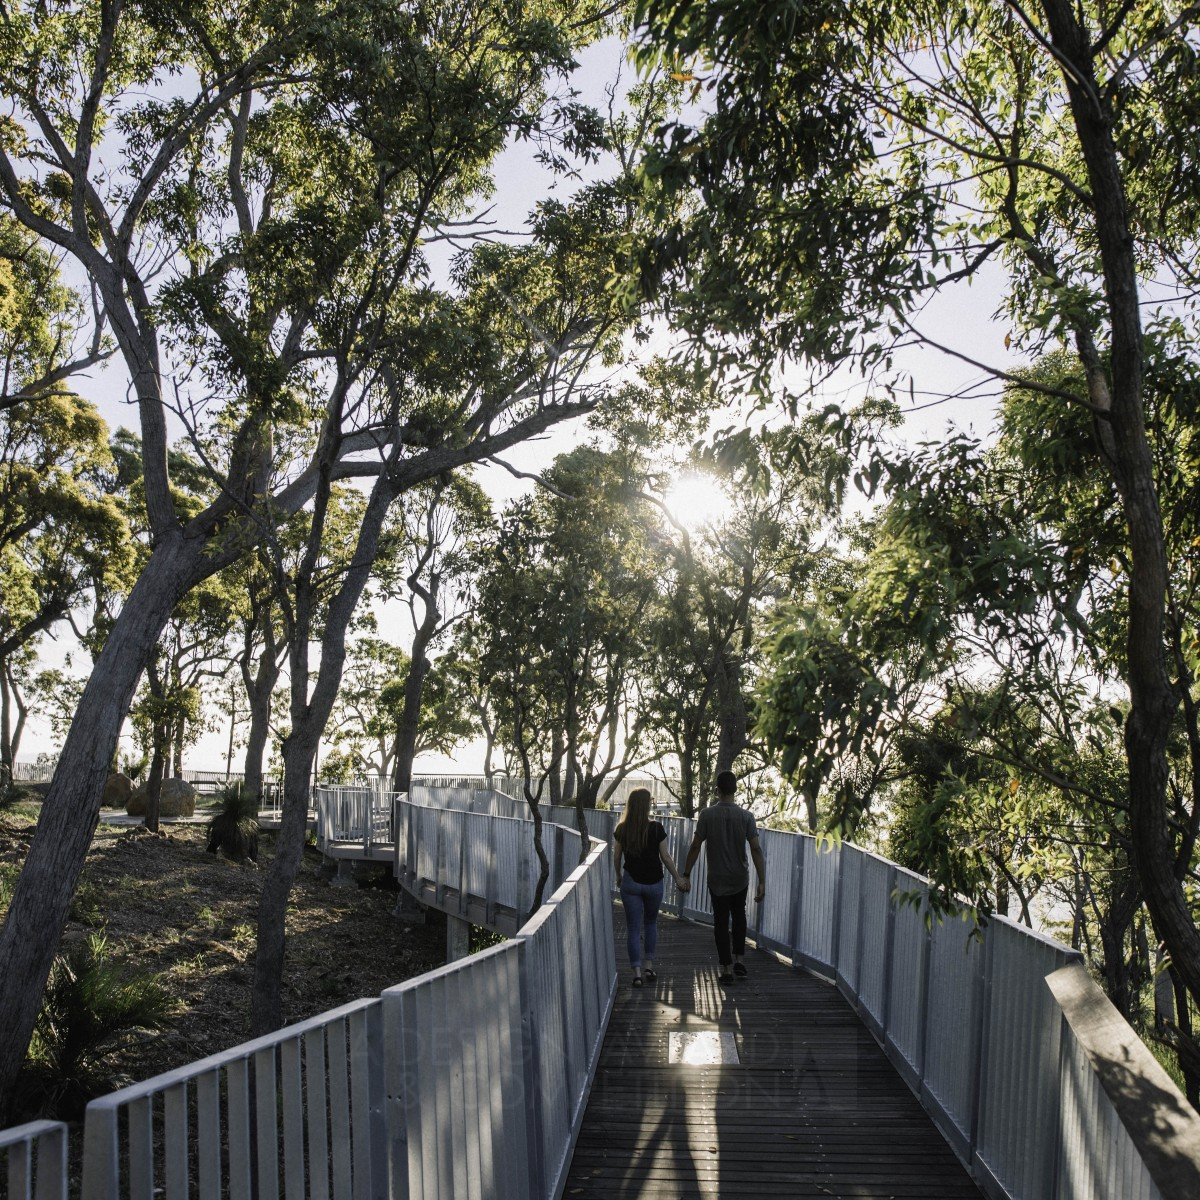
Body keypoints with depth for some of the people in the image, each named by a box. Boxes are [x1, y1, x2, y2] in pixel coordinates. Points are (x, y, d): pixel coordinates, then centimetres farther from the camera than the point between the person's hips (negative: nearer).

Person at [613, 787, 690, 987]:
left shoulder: (621, 830, -6)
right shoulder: (656, 829, -11)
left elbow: (617, 858, 3)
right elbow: (665, 857, -5)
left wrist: (618, 877, 21)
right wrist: (678, 878, 7)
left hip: (630, 882, 0)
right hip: (653, 882, 0)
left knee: (633, 927, 5)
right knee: (651, 922, 21)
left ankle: (637, 972, 0)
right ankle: (648, 965, 18)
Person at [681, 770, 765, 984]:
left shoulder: (707, 814, -11)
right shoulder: (746, 816, -9)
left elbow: (695, 846, -11)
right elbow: (756, 849, -13)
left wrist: (686, 875, -2)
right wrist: (762, 882, -12)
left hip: (717, 879, -1)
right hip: (740, 878, 1)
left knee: (721, 922, 8)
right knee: (739, 916, 23)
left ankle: (727, 969, 7)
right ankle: (739, 960, 17)